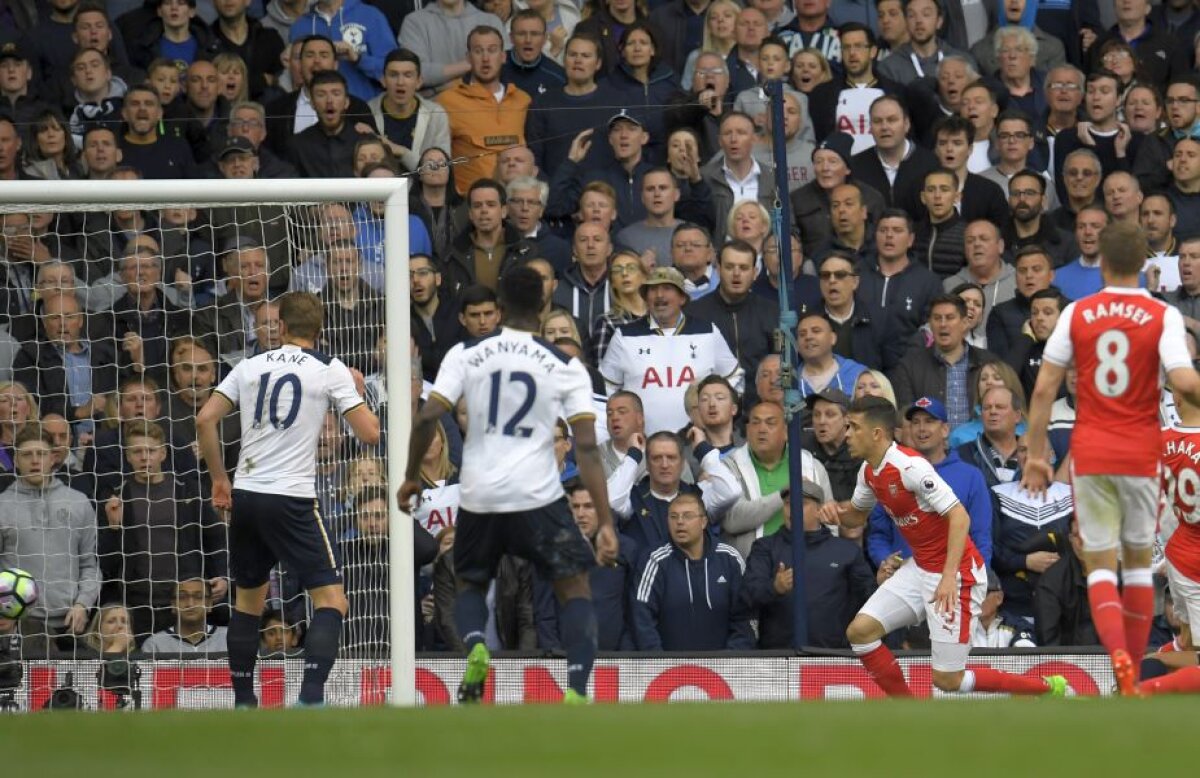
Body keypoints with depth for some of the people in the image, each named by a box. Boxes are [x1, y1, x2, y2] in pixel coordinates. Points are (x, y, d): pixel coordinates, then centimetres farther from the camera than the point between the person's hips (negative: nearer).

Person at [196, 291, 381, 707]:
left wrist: (219, 479, 16)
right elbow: (370, 433, -3)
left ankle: (242, 702, 22)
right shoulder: (331, 371, -1)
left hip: (245, 497, 4)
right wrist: (357, 389, 17)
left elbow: (205, 420, 5)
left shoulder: (251, 366, 9)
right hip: (291, 500, -4)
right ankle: (311, 697, -20)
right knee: (331, 600, -2)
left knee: (248, 599, 20)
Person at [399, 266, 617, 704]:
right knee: (575, 588, 10)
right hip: (538, 498, -2)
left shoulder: (466, 354, 1)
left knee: (470, 584, 25)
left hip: (478, 498, 2)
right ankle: (577, 693, -9)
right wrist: (605, 523, -6)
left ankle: (474, 648, -8)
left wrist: (411, 477, 10)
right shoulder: (566, 367, 0)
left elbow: (427, 418, -6)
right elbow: (587, 447, -6)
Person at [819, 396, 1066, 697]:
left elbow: (959, 516, -26)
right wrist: (836, 511, 0)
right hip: (920, 569, 9)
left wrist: (949, 576, -32)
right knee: (860, 631, -2)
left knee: (947, 680, -8)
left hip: (956, 572, -9)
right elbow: (857, 515, 25)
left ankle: (1049, 689, 7)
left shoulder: (910, 467, -22)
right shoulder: (870, 472, 5)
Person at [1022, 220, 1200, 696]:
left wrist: (1036, 452, 6)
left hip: (1090, 456, 0)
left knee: (1100, 563, 2)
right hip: (1141, 456, 0)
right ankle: (1132, 677, 16)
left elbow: (1044, 388, -2)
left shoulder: (1077, 313, 0)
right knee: (1138, 561, 15)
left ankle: (1119, 656, -24)